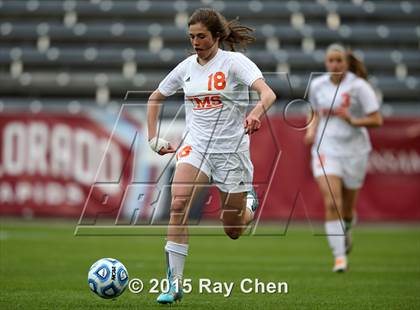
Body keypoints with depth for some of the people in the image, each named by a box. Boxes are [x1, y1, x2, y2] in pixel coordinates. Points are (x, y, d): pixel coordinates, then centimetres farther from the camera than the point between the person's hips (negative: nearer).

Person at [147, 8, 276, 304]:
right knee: (178, 203, -25)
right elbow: (155, 98, 21)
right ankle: (175, 284, -23)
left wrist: (255, 113, -45)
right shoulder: (186, 67, 5)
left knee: (233, 231, 7)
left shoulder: (234, 61, -9)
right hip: (196, 146, 3)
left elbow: (268, 94, -24)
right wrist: (153, 138, 12)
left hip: (231, 149, -3)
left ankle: (249, 201, 45)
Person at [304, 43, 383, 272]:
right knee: (332, 203, -16)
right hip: (325, 148, 1)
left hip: (353, 150, -1)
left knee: (347, 208, 9)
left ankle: (346, 232, 45)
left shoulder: (358, 86, -9)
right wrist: (312, 130, 1)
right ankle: (339, 256, -12)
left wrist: (352, 120, -24)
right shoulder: (317, 85, 3)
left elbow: (376, 120, -9)